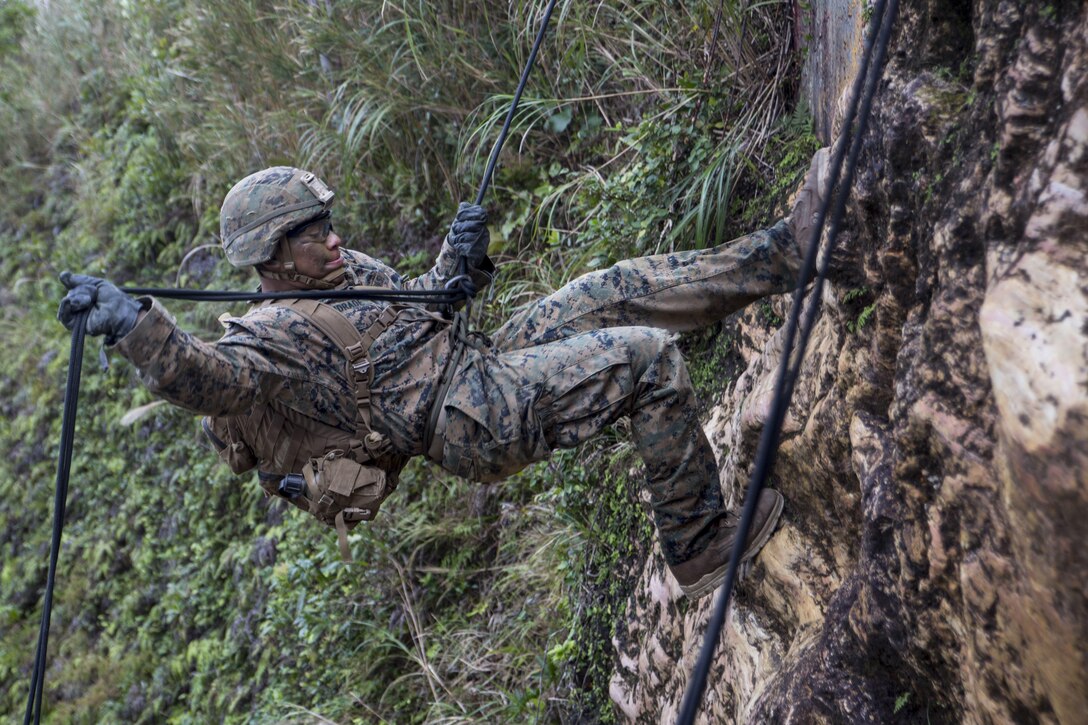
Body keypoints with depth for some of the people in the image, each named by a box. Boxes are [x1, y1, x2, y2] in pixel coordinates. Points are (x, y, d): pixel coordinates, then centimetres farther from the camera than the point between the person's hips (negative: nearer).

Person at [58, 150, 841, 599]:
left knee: (626, 289, 3)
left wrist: (458, 257, 11)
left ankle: (787, 249, 15)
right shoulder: (272, 336, -14)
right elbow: (206, 376, -33)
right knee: (648, 356, -18)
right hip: (478, 415, -9)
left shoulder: (350, 267, 14)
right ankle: (702, 550, -8)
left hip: (485, 355, 9)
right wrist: (129, 322, -45)